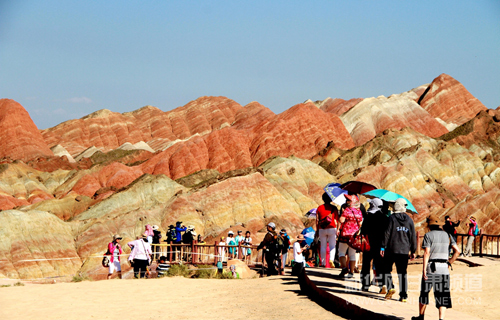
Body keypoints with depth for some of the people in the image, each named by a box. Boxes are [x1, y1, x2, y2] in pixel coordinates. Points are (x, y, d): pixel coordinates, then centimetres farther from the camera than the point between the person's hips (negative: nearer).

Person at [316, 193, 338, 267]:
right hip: (332, 229, -1)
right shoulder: (334, 208, 1)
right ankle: (331, 259, -22)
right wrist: (338, 230, 2)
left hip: (322, 230, 1)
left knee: (323, 246, 9)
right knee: (332, 246, 2)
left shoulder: (319, 208, 4)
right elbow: (336, 220, -2)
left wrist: (317, 230, 9)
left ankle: (323, 263, 9)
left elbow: (317, 220, 3)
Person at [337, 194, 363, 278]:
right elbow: (360, 224, 9)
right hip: (355, 235, 5)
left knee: (341, 252, 5)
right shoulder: (359, 212, 5)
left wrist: (340, 217, 0)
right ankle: (351, 272, 9)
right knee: (352, 254, 10)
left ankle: (344, 267, -16)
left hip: (345, 234, -5)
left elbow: (341, 220, -19)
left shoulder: (347, 210, -12)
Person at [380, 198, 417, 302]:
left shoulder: (392, 218, -5)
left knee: (387, 269, 12)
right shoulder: (409, 220, 6)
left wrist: (383, 246, -3)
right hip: (404, 250, 3)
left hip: (391, 249, -3)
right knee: (402, 272, 5)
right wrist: (413, 251, 14)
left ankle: (390, 287, -6)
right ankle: (404, 295, 0)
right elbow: (413, 236, 8)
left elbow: (387, 233, -8)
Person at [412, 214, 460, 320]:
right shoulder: (447, 235, 11)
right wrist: (449, 263, 12)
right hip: (444, 268, 3)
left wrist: (424, 269, -16)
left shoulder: (428, 235, -4)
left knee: (424, 292, 12)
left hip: (431, 267, -3)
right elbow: (457, 251, 6)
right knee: (442, 294, 2)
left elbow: (426, 253, -13)